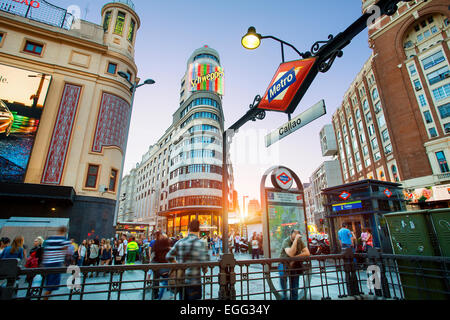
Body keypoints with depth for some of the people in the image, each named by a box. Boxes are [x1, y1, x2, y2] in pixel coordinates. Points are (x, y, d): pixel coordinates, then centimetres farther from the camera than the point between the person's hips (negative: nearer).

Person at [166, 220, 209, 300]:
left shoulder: (180, 242, 1)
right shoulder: (199, 243, -14)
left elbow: (168, 256, 5)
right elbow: (204, 261, -21)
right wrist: (205, 269, -1)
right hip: (194, 281, -5)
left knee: (183, 298, 21)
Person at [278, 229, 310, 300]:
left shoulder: (300, 241, -6)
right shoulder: (286, 241, -21)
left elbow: (307, 253, -13)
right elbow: (291, 254, -36)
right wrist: (295, 239, -36)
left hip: (294, 265, 4)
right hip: (284, 264, -4)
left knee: (294, 288, 1)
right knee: (283, 274, -33)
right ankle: (284, 297, -15)